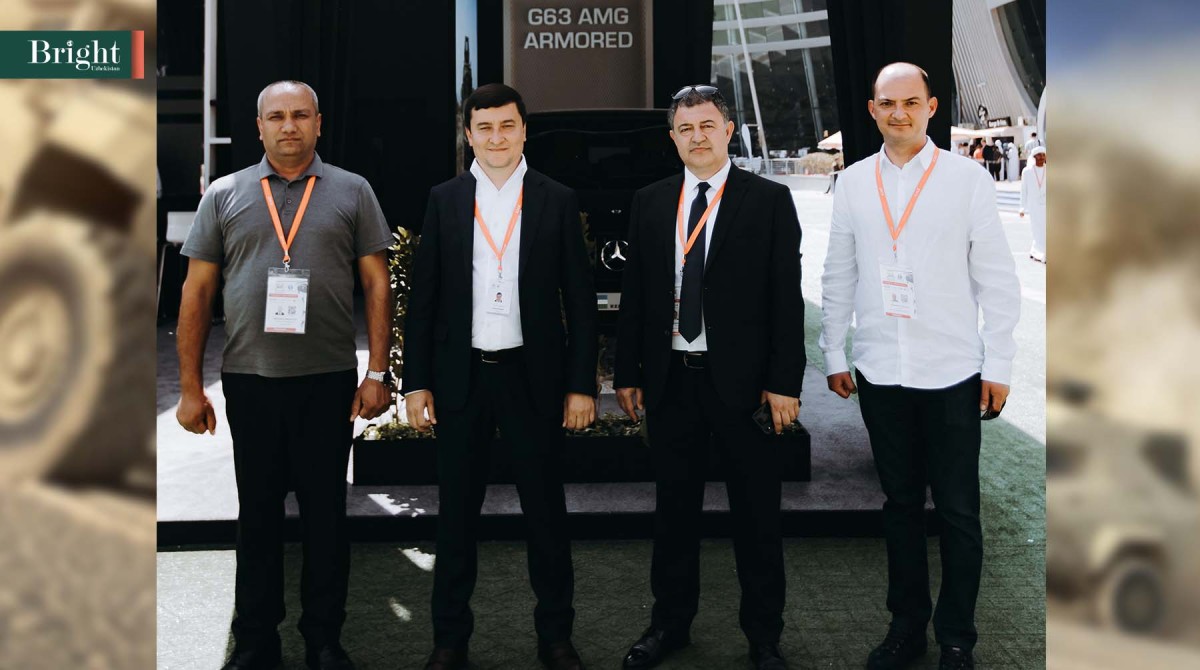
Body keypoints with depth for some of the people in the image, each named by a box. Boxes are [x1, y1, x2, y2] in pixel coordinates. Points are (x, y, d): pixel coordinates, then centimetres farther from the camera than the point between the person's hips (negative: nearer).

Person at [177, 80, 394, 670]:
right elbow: (197, 292, 7)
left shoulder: (352, 192, 5)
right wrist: (190, 386, 2)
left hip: (329, 378, -1)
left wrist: (377, 372, -5)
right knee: (257, 512, 10)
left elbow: (377, 285, 3)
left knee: (326, 512, 7)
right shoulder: (224, 195, 7)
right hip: (249, 378, 1)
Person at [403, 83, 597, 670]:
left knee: (545, 509, 8)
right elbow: (423, 297, 5)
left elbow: (580, 299, 1)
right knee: (456, 511, 9)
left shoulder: (557, 201, 1)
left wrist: (581, 385, -3)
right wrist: (416, 383, 0)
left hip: (533, 375, -1)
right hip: (460, 375, 1)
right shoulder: (444, 200, 4)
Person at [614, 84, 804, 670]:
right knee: (674, 507, 13)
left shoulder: (769, 200, -1)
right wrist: (626, 372, 7)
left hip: (741, 379, -3)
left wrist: (784, 383, -10)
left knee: (756, 513, 6)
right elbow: (634, 291, 11)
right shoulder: (649, 203, 9)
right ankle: (670, 622, 28)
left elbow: (787, 296, -5)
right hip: (670, 379, 3)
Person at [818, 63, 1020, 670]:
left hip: (951, 372, -2)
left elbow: (996, 278, -2)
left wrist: (998, 366, -4)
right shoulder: (855, 182, 5)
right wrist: (834, 354, 8)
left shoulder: (967, 178, -2)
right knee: (900, 503, 14)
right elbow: (838, 277, 10)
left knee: (958, 511, 4)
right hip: (880, 371, 3)